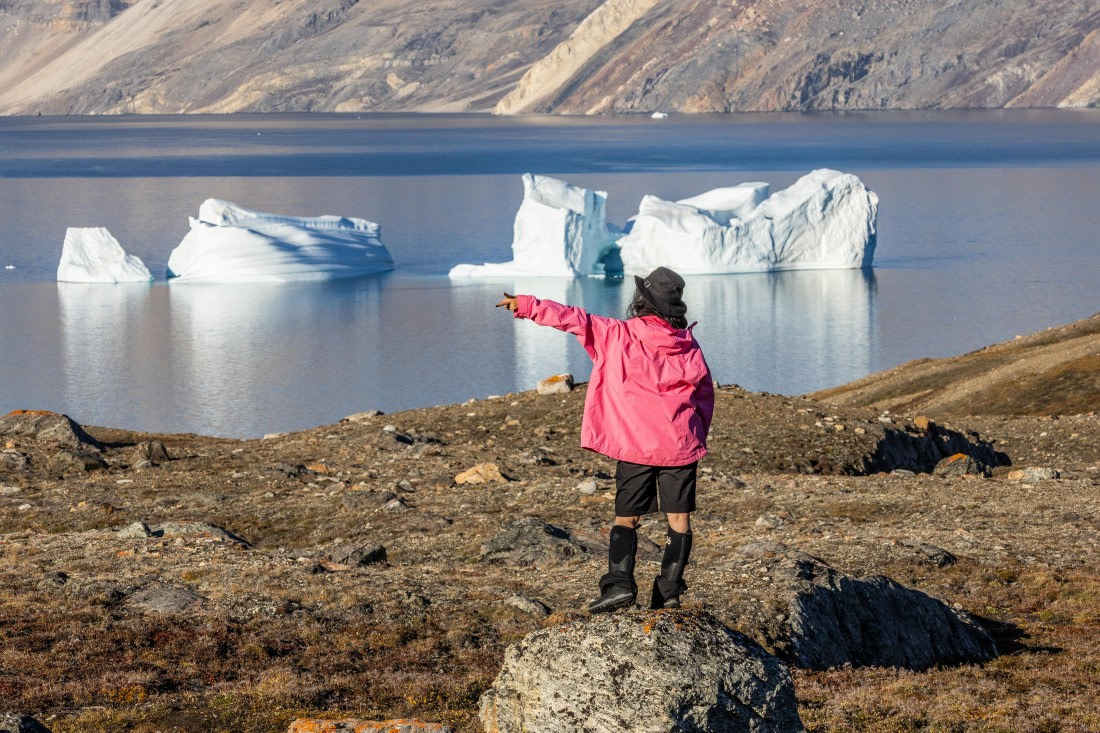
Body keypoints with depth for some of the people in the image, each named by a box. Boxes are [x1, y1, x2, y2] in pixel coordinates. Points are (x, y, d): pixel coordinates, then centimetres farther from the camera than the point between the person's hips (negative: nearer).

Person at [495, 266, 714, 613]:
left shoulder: (617, 335, -6)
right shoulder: (688, 345, 3)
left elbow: (573, 319, -5)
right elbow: (704, 394, 10)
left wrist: (527, 305, 0)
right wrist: (698, 437, 20)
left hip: (635, 446, -2)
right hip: (681, 444, 2)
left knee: (626, 517, 5)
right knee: (679, 518, 7)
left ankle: (619, 583, -11)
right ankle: (670, 590, 6)